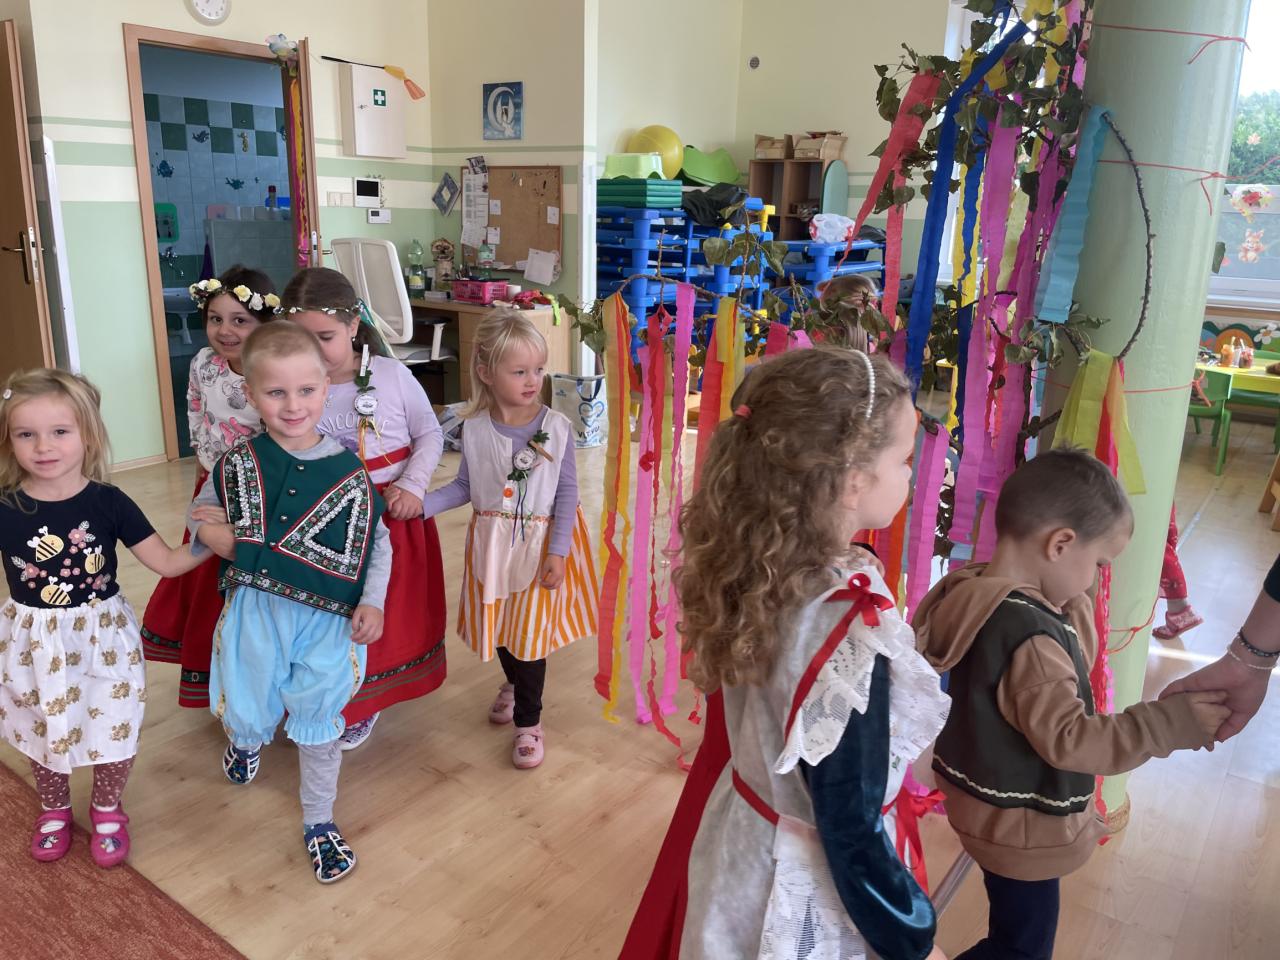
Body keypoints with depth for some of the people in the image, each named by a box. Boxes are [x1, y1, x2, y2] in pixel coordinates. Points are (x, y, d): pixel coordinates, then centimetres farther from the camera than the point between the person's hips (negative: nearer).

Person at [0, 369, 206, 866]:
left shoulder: (108, 502, -14)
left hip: (101, 636, -1)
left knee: (113, 728, 12)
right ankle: (54, 810, 49)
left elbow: (167, 561, -9)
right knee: (44, 732, 20)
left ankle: (108, 810, 41)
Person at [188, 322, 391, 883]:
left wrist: (372, 603, -11)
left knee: (319, 724, 12)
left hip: (327, 620, -1)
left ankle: (319, 821, 34)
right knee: (248, 714, 18)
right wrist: (216, 536, -13)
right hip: (254, 611, 1)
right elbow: (198, 521, 9)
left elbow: (378, 541, -1)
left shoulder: (348, 471, -8)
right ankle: (245, 739, 57)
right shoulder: (236, 464, -6)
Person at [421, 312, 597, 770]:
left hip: (539, 544, -3)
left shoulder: (557, 427, -13)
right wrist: (419, 503, -10)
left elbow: (567, 493, -9)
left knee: (530, 632, 3)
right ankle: (514, 684, 49)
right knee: (499, 626, 18)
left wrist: (558, 551, -14)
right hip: (491, 542, 3)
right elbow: (464, 487, 3)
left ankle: (528, 721, 23)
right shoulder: (475, 429, -6)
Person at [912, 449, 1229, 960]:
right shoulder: (1029, 636, -33)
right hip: (1021, 823, -9)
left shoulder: (975, 596, -4)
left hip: (989, 800, 9)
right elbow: (1069, 739, -28)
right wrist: (1175, 723, -23)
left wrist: (1073, 606, -6)